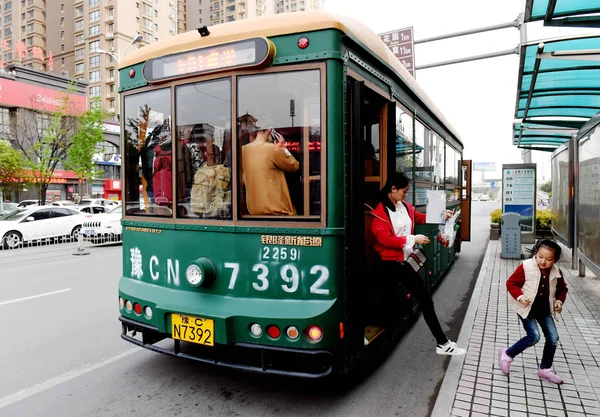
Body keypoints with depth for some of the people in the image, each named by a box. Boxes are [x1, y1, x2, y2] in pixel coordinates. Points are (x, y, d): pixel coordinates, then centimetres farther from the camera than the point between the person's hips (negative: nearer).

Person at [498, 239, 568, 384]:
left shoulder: (556, 271, -2)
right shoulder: (525, 267, -17)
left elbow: (562, 288, 15)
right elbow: (511, 283, -11)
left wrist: (559, 300, -3)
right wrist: (519, 296, -26)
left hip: (545, 309, 6)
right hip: (527, 308, -5)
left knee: (553, 338, 3)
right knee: (534, 336, -16)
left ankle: (545, 369, 24)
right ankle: (507, 354, 5)